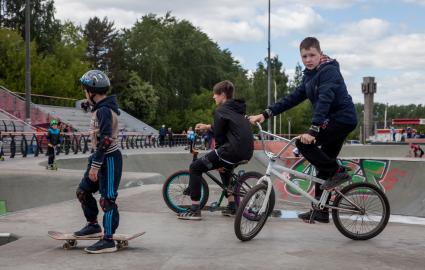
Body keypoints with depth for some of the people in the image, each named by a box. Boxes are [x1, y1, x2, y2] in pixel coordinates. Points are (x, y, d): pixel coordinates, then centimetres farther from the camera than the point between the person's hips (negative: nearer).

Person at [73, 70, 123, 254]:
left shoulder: (104, 110, -19)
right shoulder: (100, 108, 13)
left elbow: (106, 140, -25)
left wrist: (95, 166, -23)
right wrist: (94, 162, 23)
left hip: (109, 159, -10)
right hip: (101, 157, 10)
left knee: (107, 199, -6)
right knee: (83, 192, 16)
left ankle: (108, 241, 0)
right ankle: (93, 226, 31)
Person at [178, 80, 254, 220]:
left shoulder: (221, 111, -4)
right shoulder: (237, 109, 21)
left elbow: (219, 135, -5)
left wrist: (218, 160, 6)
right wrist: (208, 126, 41)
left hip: (233, 150, -9)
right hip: (247, 151, 9)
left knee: (195, 167, 2)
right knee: (223, 167, 38)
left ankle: (195, 210, 1)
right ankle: (232, 206, 33)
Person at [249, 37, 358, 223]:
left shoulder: (329, 70, -15)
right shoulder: (310, 75, 13)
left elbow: (324, 101, -28)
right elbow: (293, 98, 10)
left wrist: (313, 130, -39)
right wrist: (266, 114, 1)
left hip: (343, 118, -9)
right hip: (333, 121, 9)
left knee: (304, 143, -21)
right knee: (323, 166, 10)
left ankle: (337, 172, -11)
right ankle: (320, 210, 17)